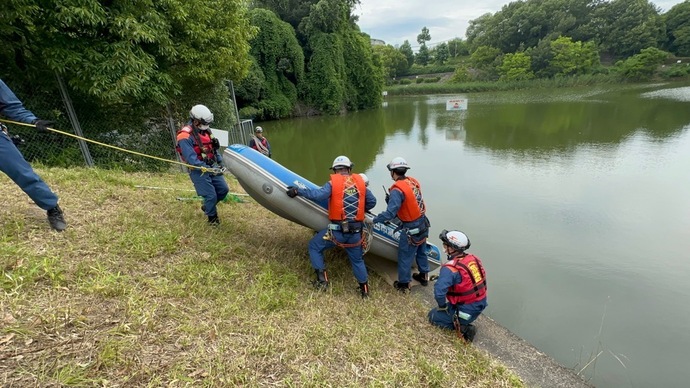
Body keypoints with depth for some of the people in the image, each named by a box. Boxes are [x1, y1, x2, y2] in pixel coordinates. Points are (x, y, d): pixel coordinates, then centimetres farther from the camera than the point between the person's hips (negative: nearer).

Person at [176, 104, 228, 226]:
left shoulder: (205, 130, 5)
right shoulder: (185, 137, -19)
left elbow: (214, 148, 15)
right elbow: (192, 160, -23)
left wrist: (220, 162, 4)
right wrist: (210, 170, -27)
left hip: (212, 166, 7)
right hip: (198, 171, -7)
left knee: (224, 189, 8)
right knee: (211, 195, -6)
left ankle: (207, 206, 33)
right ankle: (212, 218, 20)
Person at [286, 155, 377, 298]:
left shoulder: (333, 182, -5)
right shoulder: (360, 181, 7)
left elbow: (318, 195, -22)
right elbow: (372, 201, 10)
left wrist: (297, 190, -13)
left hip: (337, 230, -4)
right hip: (356, 232, 4)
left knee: (314, 246, 18)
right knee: (357, 260, 24)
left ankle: (322, 279, 13)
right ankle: (364, 289, 31)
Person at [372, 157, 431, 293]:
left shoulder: (397, 190, -24)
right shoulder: (414, 182, -2)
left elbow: (390, 214, -27)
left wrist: (373, 220, -16)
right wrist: (391, 200, 7)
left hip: (411, 229, -8)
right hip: (423, 223, 8)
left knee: (405, 256, 11)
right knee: (421, 252, 26)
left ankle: (403, 284, 27)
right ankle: (424, 276, 45)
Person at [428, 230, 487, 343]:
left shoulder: (450, 268, -29)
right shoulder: (474, 259, -6)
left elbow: (439, 292, -34)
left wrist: (442, 306, -13)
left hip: (467, 311, -7)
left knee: (433, 316, 12)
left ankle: (462, 327, 1)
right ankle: (462, 323, 13)